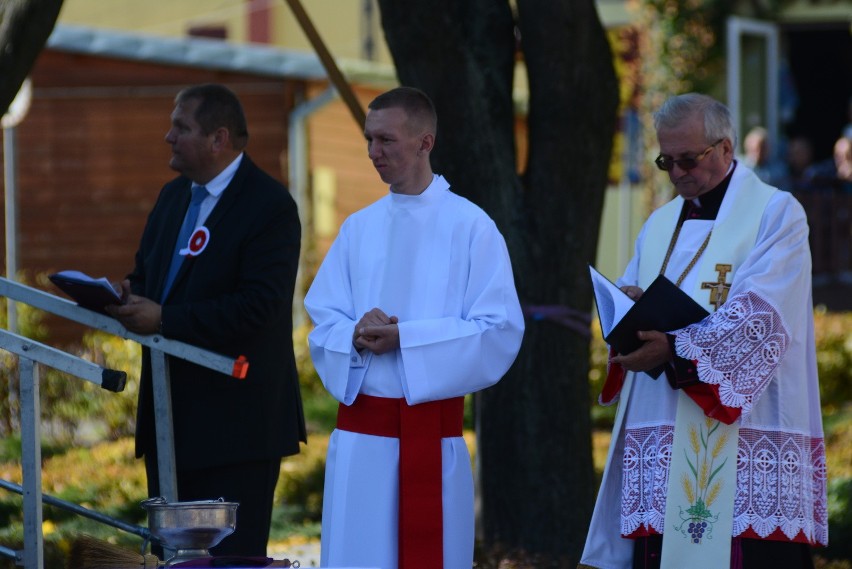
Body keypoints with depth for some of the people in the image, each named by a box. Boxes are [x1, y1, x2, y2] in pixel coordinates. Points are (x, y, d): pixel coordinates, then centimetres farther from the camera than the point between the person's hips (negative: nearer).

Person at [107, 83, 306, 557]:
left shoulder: (270, 206, -13)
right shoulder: (174, 196, 14)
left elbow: (259, 306, -22)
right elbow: (146, 272, 23)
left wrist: (164, 319, -23)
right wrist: (128, 298, -2)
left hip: (236, 422, -9)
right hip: (172, 416, 9)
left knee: (232, 556, -6)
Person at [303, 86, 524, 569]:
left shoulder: (470, 227, -3)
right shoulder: (359, 229, 11)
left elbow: (501, 331, -8)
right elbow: (323, 324, 10)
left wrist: (406, 338, -16)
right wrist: (357, 336, -14)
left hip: (432, 433, -4)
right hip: (361, 431, 4)